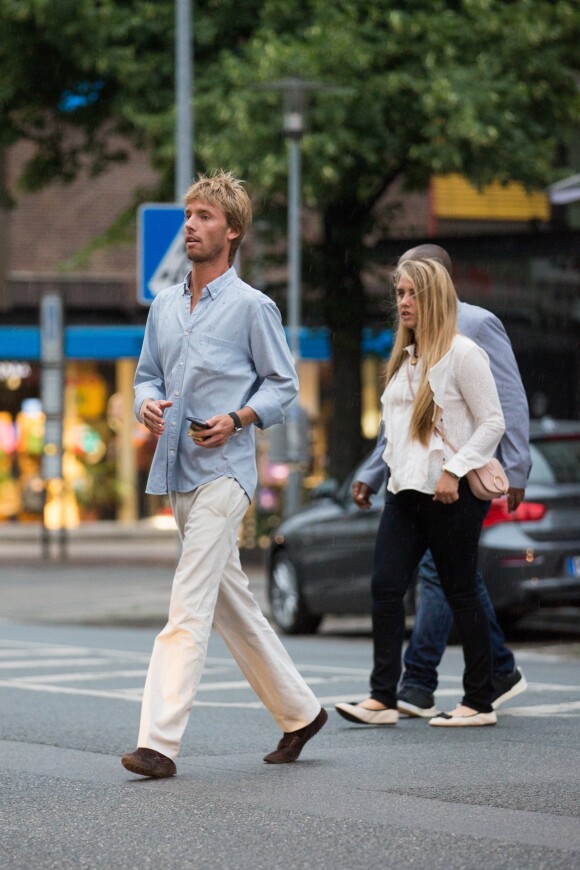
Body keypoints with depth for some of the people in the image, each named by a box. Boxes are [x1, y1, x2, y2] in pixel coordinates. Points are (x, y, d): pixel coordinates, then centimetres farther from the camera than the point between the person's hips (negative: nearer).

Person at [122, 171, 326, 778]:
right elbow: (148, 375, 21)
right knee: (231, 603, 14)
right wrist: (148, 404, -2)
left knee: (189, 606, -15)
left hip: (222, 471, -8)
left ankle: (160, 741, -19)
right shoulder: (165, 305, 14)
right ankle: (298, 712, 27)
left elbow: (283, 384, -1)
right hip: (177, 470, 8)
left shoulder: (252, 307, -4)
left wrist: (236, 420, -17)